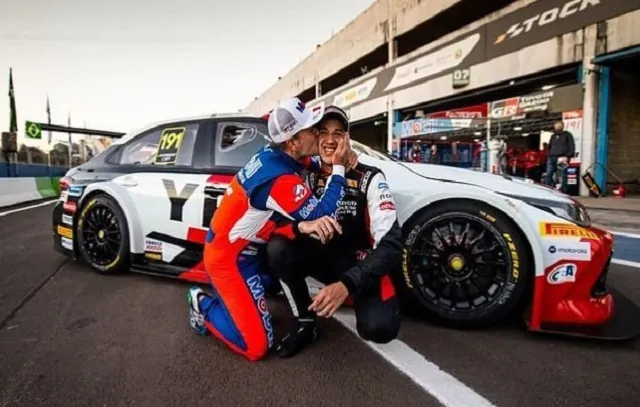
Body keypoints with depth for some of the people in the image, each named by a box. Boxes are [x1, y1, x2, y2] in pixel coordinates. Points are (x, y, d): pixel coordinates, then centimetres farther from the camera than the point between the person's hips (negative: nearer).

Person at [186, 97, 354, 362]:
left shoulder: (273, 154, -3)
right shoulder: (281, 179, -28)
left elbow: (311, 166, 15)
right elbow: (321, 217, -20)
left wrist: (335, 162, -7)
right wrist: (339, 168, -17)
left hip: (243, 247, 9)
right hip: (228, 258, -9)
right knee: (257, 345, -6)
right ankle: (204, 305, 11)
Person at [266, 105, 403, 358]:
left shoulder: (369, 178, -13)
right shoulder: (309, 178, 1)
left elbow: (391, 243, -21)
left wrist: (347, 284, -34)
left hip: (361, 265, -3)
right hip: (326, 258, 4)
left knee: (379, 326, -30)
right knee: (278, 248, -25)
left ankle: (359, 299, 8)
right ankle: (305, 323, -6)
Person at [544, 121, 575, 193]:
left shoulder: (567, 135, 10)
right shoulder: (553, 136, 26)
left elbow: (572, 146, 2)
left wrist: (568, 156, -10)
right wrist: (548, 155, 15)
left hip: (562, 158, -5)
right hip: (551, 158, 5)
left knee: (563, 176, -5)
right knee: (548, 175, -3)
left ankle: (563, 192, -6)